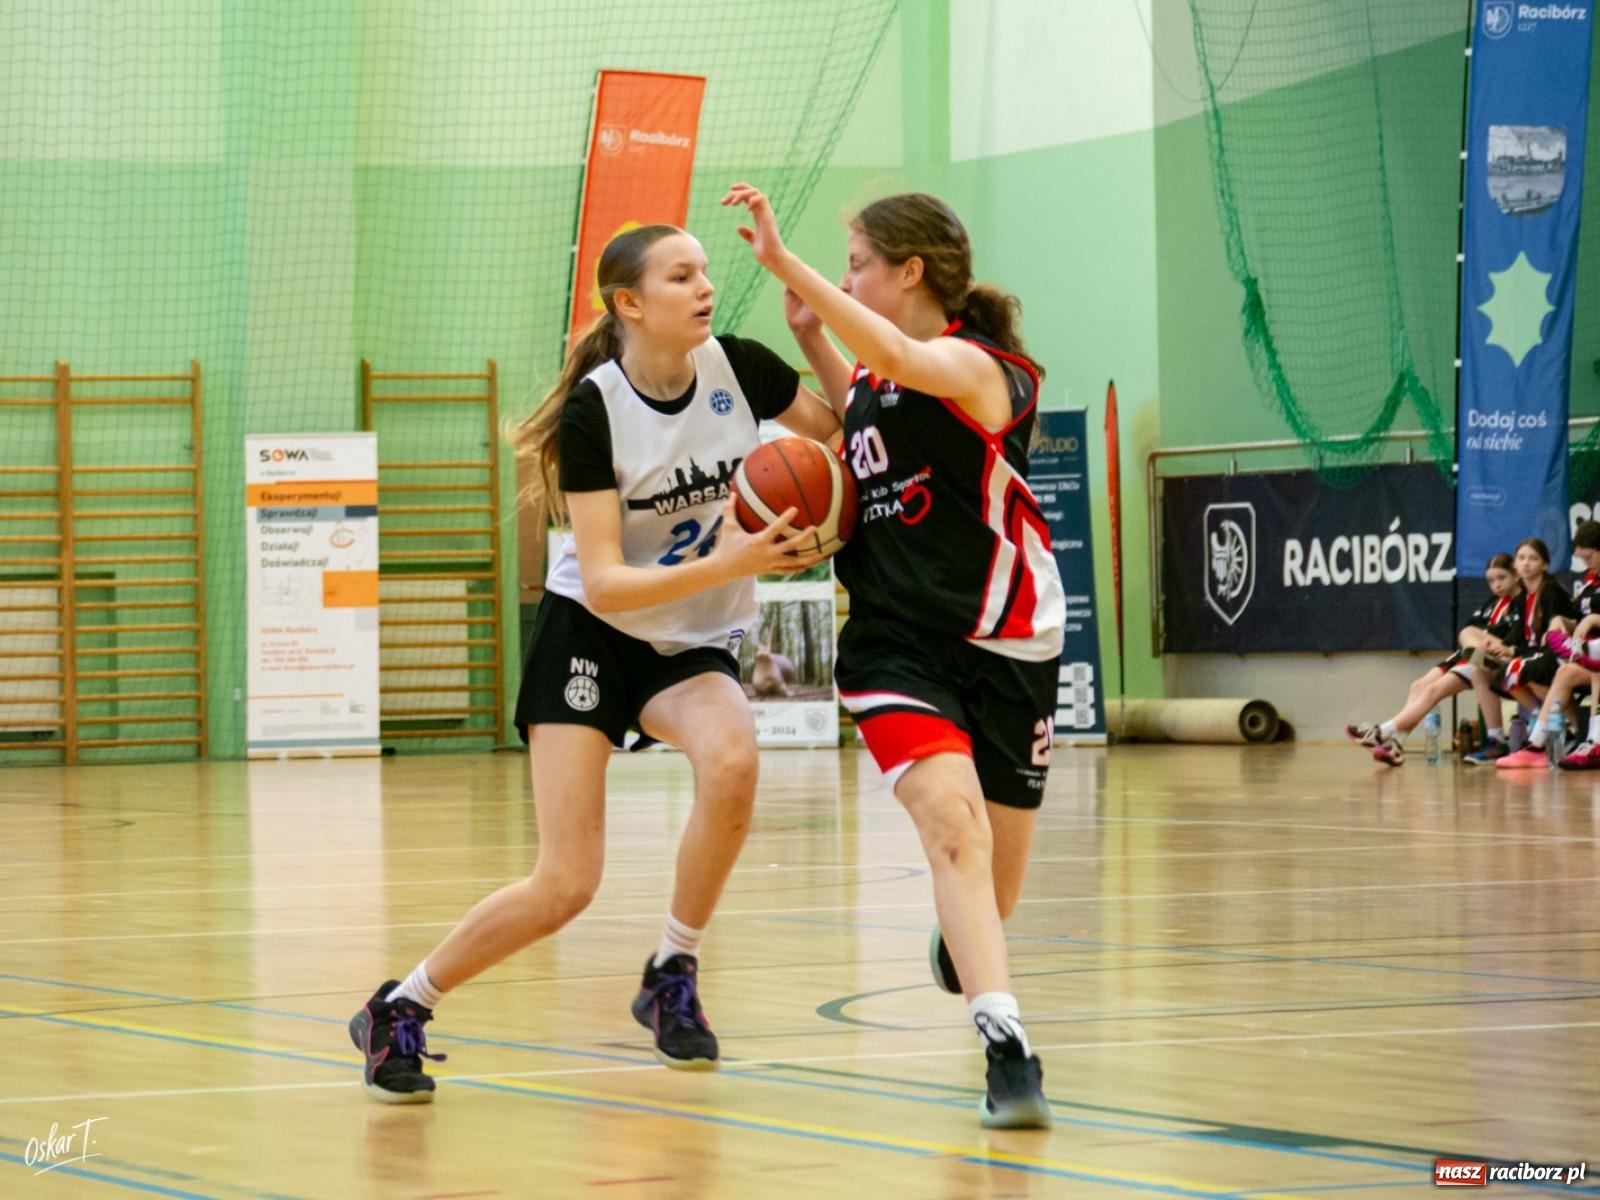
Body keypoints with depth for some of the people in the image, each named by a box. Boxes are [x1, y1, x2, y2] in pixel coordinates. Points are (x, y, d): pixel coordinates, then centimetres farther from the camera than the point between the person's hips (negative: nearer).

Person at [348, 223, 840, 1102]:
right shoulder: (594, 409, -20)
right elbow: (604, 583, -24)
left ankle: (672, 977, -12)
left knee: (731, 761, -33)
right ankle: (400, 1009, 9)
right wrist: (724, 565, -35)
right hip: (590, 635, -3)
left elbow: (842, 430, 7)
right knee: (566, 886, -13)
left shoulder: (735, 367, -10)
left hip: (694, 645, 3)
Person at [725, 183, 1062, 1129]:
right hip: (896, 646, 4)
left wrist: (785, 262, -40)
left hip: (1003, 648, -4)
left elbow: (901, 362, -35)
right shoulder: (877, 380, 9)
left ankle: (964, 945, 48)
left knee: (997, 877, 10)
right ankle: (1008, 1050, -34)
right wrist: (810, 338, 17)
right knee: (952, 818, -24)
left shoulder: (977, 367, -12)